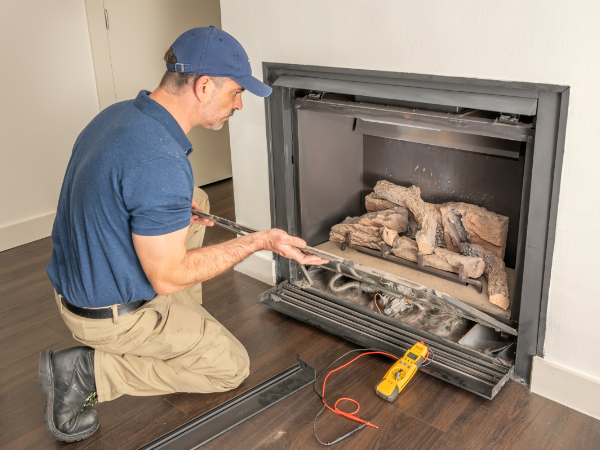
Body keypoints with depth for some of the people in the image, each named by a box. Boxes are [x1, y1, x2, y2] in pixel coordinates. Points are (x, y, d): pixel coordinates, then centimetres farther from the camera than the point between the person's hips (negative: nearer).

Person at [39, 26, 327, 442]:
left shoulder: (120, 113, -2)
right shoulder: (162, 164, -32)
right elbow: (166, 278, -25)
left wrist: (180, 206, 4)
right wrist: (259, 242, -19)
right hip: (112, 313, -9)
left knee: (196, 204, 19)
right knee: (232, 367, 7)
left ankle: (185, 326, 24)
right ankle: (90, 369, -1)